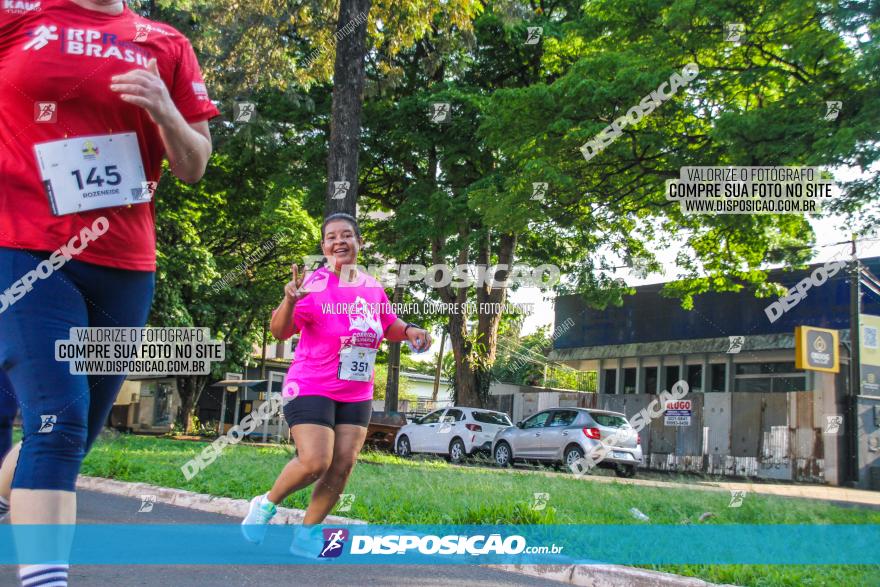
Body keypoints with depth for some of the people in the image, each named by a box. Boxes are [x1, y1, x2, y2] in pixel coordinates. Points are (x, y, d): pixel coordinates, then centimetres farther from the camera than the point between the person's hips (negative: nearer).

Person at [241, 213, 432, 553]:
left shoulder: (373, 288, 5)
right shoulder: (314, 285, -14)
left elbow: (388, 326, 21)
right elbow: (279, 331, -23)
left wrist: (409, 331, -1)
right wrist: (290, 300, -43)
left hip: (357, 394, 6)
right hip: (311, 388, -6)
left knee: (342, 468, 1)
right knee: (315, 462, -16)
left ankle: (305, 537, 16)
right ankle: (266, 504, 12)